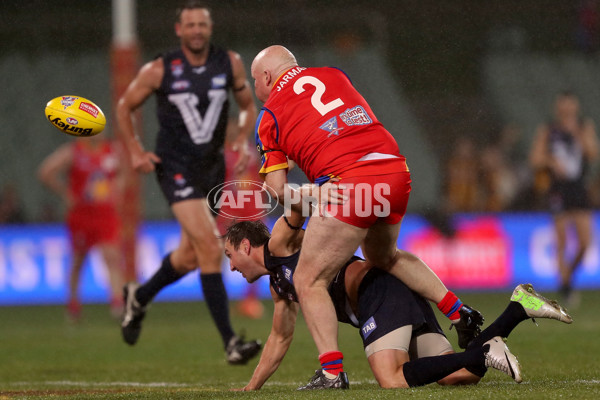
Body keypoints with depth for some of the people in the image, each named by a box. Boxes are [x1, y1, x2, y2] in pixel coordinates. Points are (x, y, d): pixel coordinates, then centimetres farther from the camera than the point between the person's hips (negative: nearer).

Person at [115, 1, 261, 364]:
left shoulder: (230, 64, -1)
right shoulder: (159, 70, -8)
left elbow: (248, 106, 13)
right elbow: (125, 107, 6)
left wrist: (243, 141, -4)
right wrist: (136, 151, -3)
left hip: (213, 167, 5)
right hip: (176, 167, -5)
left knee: (190, 256, 15)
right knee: (210, 248, -18)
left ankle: (139, 297, 44)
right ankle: (230, 342, -19)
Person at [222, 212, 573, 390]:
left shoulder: (279, 243, 9)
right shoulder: (278, 284, 33)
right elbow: (280, 338, 42)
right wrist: (251, 389, 41)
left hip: (377, 291, -9)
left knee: (394, 382, -29)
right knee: (460, 376, -6)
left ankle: (482, 354, -31)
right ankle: (517, 308, -8)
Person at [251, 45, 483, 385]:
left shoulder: (270, 115, 10)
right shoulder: (333, 74, 23)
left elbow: (278, 188, 4)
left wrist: (305, 201, 16)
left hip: (349, 182, -6)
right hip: (397, 172, 6)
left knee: (309, 281, 3)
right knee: (385, 257, 33)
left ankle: (333, 371, -9)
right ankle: (458, 312, 26)